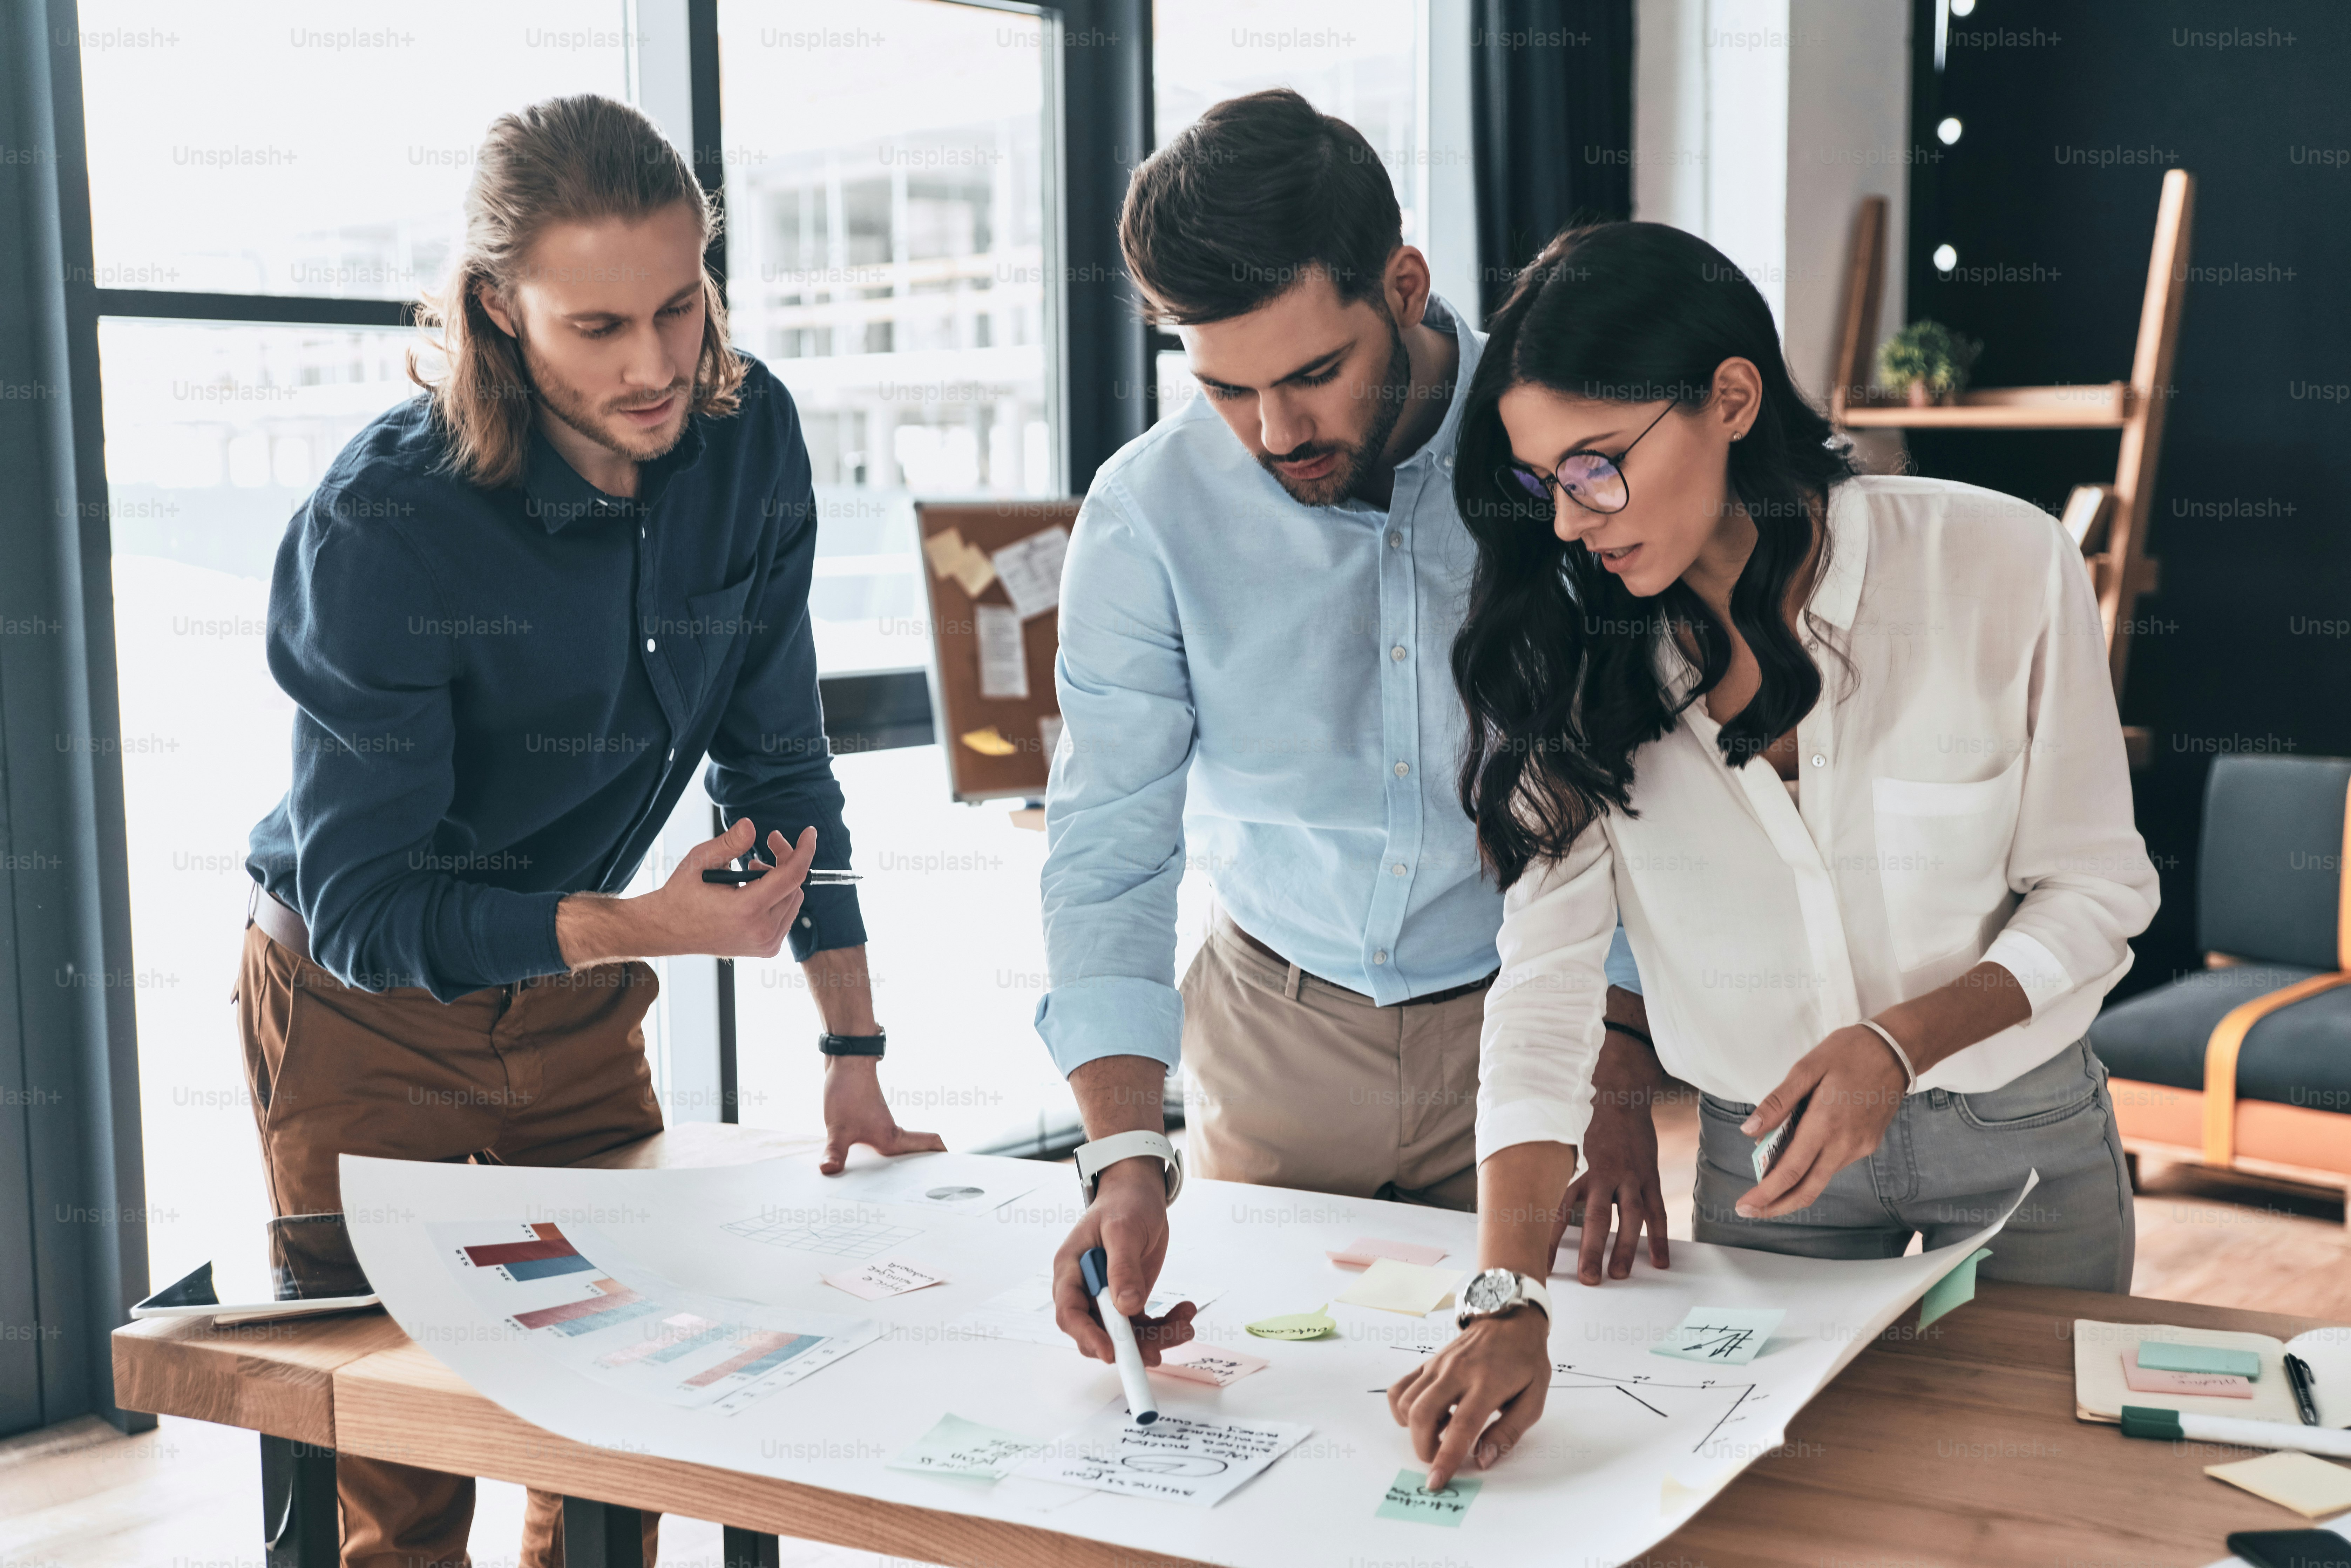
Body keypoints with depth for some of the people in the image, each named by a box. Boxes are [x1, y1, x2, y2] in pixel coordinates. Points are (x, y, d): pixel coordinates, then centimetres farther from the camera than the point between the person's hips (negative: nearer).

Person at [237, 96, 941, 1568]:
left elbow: (778, 758, -4)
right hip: (363, 1016, -4)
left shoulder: (750, 438, -13)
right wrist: (648, 925, -38)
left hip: (577, 1000, 5)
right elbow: (360, 908, -25)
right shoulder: (381, 526, -28)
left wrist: (857, 1054, -5)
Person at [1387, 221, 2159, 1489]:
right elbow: (1545, 978, -19)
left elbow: (2095, 889, -9)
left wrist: (1905, 1040, -25)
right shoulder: (1572, 656, -13)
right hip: (1762, 1148, 1)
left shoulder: (2001, 567, -19)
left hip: (2021, 1132, -1)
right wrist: (1507, 1301, -30)